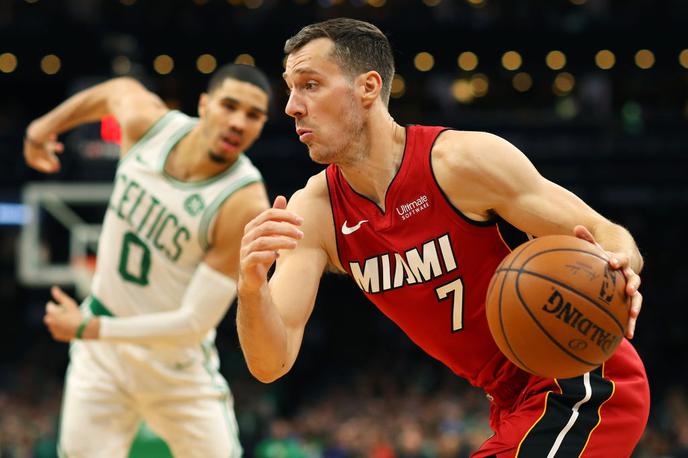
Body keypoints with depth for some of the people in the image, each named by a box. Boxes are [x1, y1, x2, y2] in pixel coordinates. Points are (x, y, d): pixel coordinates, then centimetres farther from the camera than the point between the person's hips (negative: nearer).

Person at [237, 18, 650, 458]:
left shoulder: (464, 159, -19)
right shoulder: (313, 212, -3)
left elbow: (606, 236, -14)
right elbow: (272, 363, -9)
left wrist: (616, 272, -39)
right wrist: (252, 287, -31)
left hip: (584, 386, -7)